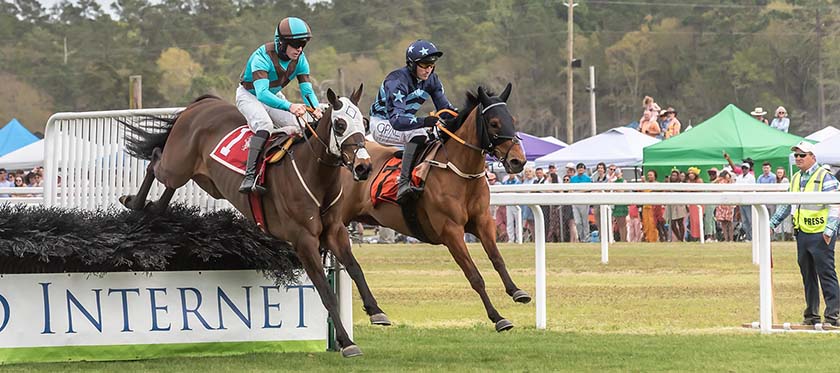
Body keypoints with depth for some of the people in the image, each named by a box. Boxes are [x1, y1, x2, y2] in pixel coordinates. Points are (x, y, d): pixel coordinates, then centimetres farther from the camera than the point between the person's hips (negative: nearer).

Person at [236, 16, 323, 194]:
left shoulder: (300, 59, -15)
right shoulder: (263, 57, -34)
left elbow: (307, 90, -17)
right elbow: (262, 93, -46)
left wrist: (315, 109, -41)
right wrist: (289, 106, -61)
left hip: (275, 96, 7)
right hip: (249, 95, -7)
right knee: (264, 126, -33)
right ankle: (250, 176, -42)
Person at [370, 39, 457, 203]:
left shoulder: (431, 79, -6)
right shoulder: (397, 81, -29)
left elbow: (445, 108, -2)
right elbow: (396, 120, -39)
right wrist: (423, 121, -53)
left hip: (406, 121, 8)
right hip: (382, 125, -8)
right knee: (418, 134, -37)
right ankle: (403, 183, -42)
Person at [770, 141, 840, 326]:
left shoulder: (825, 177, -7)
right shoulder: (795, 179, 16)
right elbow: (786, 205, 25)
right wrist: (772, 223, 19)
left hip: (820, 235, -7)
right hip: (802, 234, 7)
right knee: (808, 276, 11)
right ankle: (811, 315, 18)